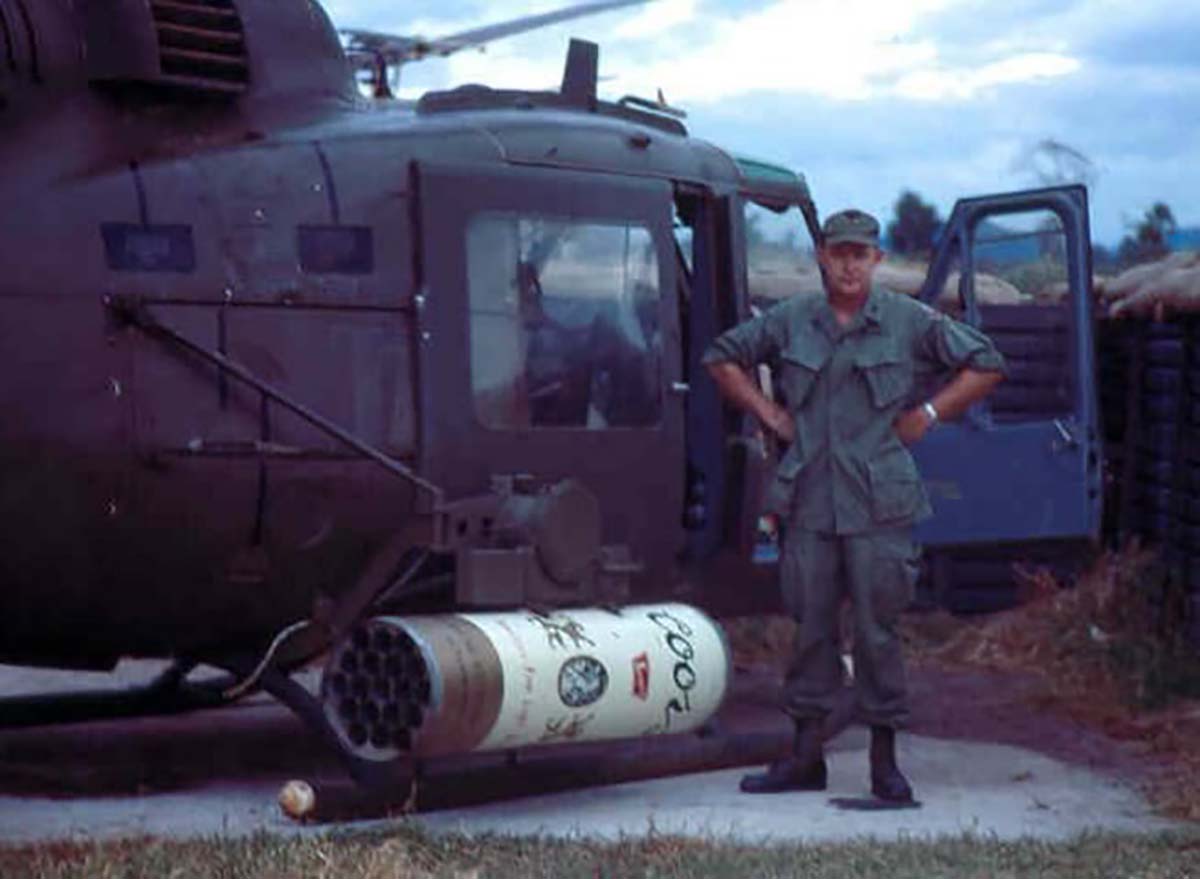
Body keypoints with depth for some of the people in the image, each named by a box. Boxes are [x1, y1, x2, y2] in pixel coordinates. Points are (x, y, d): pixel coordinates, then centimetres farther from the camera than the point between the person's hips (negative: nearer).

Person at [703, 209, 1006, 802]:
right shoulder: (790, 320, 8)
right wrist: (766, 410, 8)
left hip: (878, 503, -2)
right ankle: (806, 755, 15)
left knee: (876, 629, -1)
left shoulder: (909, 322, 2)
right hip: (810, 501, 3)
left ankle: (885, 760, 9)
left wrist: (928, 414, 0)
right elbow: (723, 357, 20)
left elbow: (986, 365, 8)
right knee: (810, 624, 7)